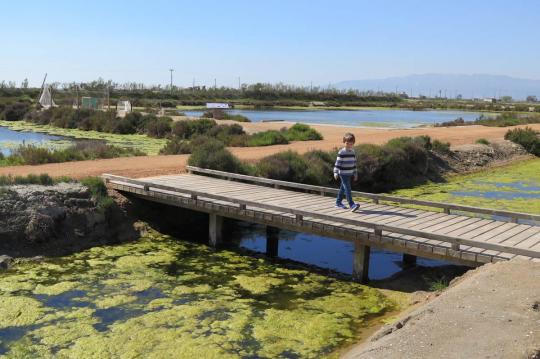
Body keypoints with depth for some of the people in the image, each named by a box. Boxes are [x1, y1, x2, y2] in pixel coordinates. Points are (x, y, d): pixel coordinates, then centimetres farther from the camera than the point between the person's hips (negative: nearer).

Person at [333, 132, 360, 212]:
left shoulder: (352, 152, 9)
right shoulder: (341, 152, -12)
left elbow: (354, 163, 16)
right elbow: (338, 163, -13)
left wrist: (355, 173, 18)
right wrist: (335, 173, -18)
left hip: (349, 174, 7)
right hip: (343, 173, -7)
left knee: (343, 188, 15)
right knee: (347, 189, -13)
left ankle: (338, 203, 26)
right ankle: (352, 205, -18)